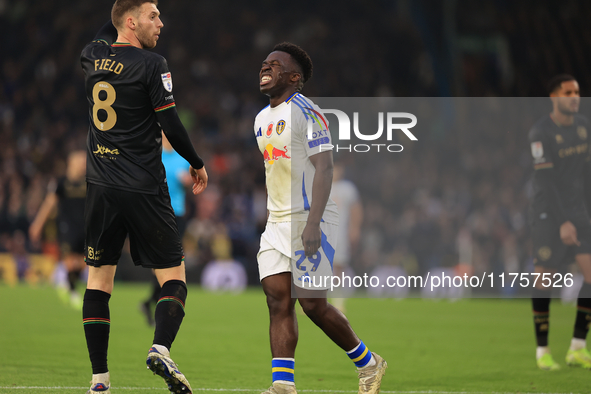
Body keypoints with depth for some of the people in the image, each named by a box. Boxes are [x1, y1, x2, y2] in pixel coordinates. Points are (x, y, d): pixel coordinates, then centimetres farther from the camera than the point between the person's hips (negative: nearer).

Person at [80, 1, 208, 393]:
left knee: (98, 280, 8)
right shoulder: (151, 65, -10)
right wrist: (197, 164, 5)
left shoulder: (92, 56, 7)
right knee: (174, 278, 3)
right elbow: (171, 125, -10)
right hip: (144, 190, -5)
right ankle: (161, 349, -22)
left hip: (101, 185, 5)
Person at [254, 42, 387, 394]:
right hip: (278, 221, 8)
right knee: (278, 300, -4)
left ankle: (368, 364, 14)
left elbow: (324, 169, -18)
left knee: (313, 304, -6)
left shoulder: (306, 113, -12)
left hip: (311, 220, -8)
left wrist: (313, 223, -26)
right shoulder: (262, 119, 16)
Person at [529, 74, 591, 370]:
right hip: (547, 211, -6)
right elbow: (545, 181, -19)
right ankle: (542, 351, 10)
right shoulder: (541, 132, -14)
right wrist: (562, 222, -24)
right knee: (545, 278, -4)